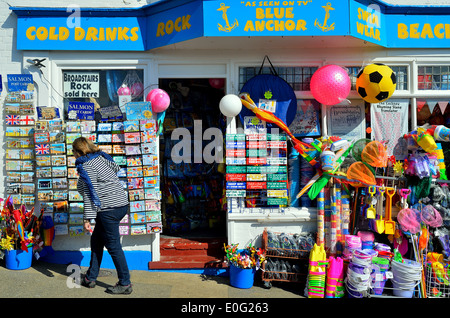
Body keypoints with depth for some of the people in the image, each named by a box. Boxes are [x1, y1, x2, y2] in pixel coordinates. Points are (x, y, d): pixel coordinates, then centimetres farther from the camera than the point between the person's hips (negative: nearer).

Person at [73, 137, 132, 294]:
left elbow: (90, 195, -15)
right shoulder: (101, 157, 14)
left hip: (109, 208, -10)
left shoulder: (85, 167, -10)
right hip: (121, 204, 10)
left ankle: (125, 284, 6)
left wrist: (88, 218, -13)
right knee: (96, 240, 19)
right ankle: (90, 278, 28)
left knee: (113, 246, -2)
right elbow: (116, 168, 32)